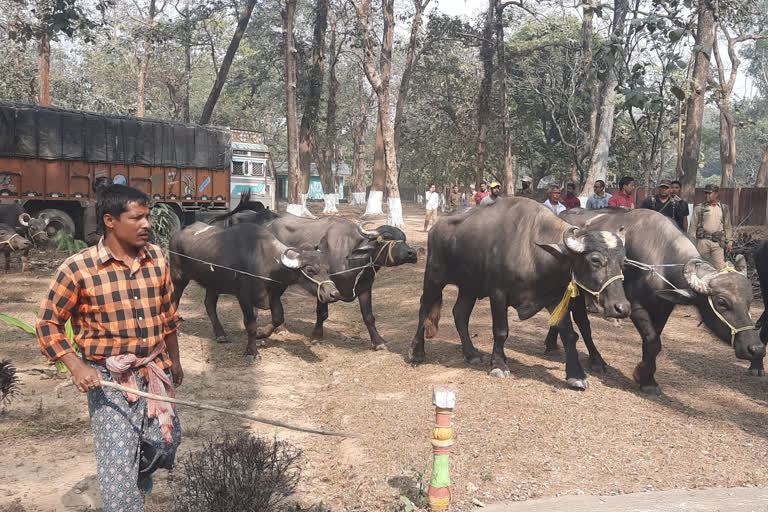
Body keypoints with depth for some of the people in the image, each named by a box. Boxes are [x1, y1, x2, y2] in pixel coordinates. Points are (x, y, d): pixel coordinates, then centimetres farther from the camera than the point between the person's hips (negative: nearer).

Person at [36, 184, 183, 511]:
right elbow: (48, 322, -4)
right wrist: (76, 367, -15)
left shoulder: (157, 259, 0)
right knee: (118, 464, -3)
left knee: (166, 442, 12)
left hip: (155, 371, 5)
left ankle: (141, 474, 47)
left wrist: (174, 360, 20)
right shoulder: (78, 269, -14)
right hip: (108, 378, -4)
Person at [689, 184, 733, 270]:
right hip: (703, 241, -1)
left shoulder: (724, 208, 12)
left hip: (718, 243, 1)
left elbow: (728, 227, 16)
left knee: (721, 267, -7)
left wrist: (729, 242, 11)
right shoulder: (699, 208, 5)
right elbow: (693, 226, 6)